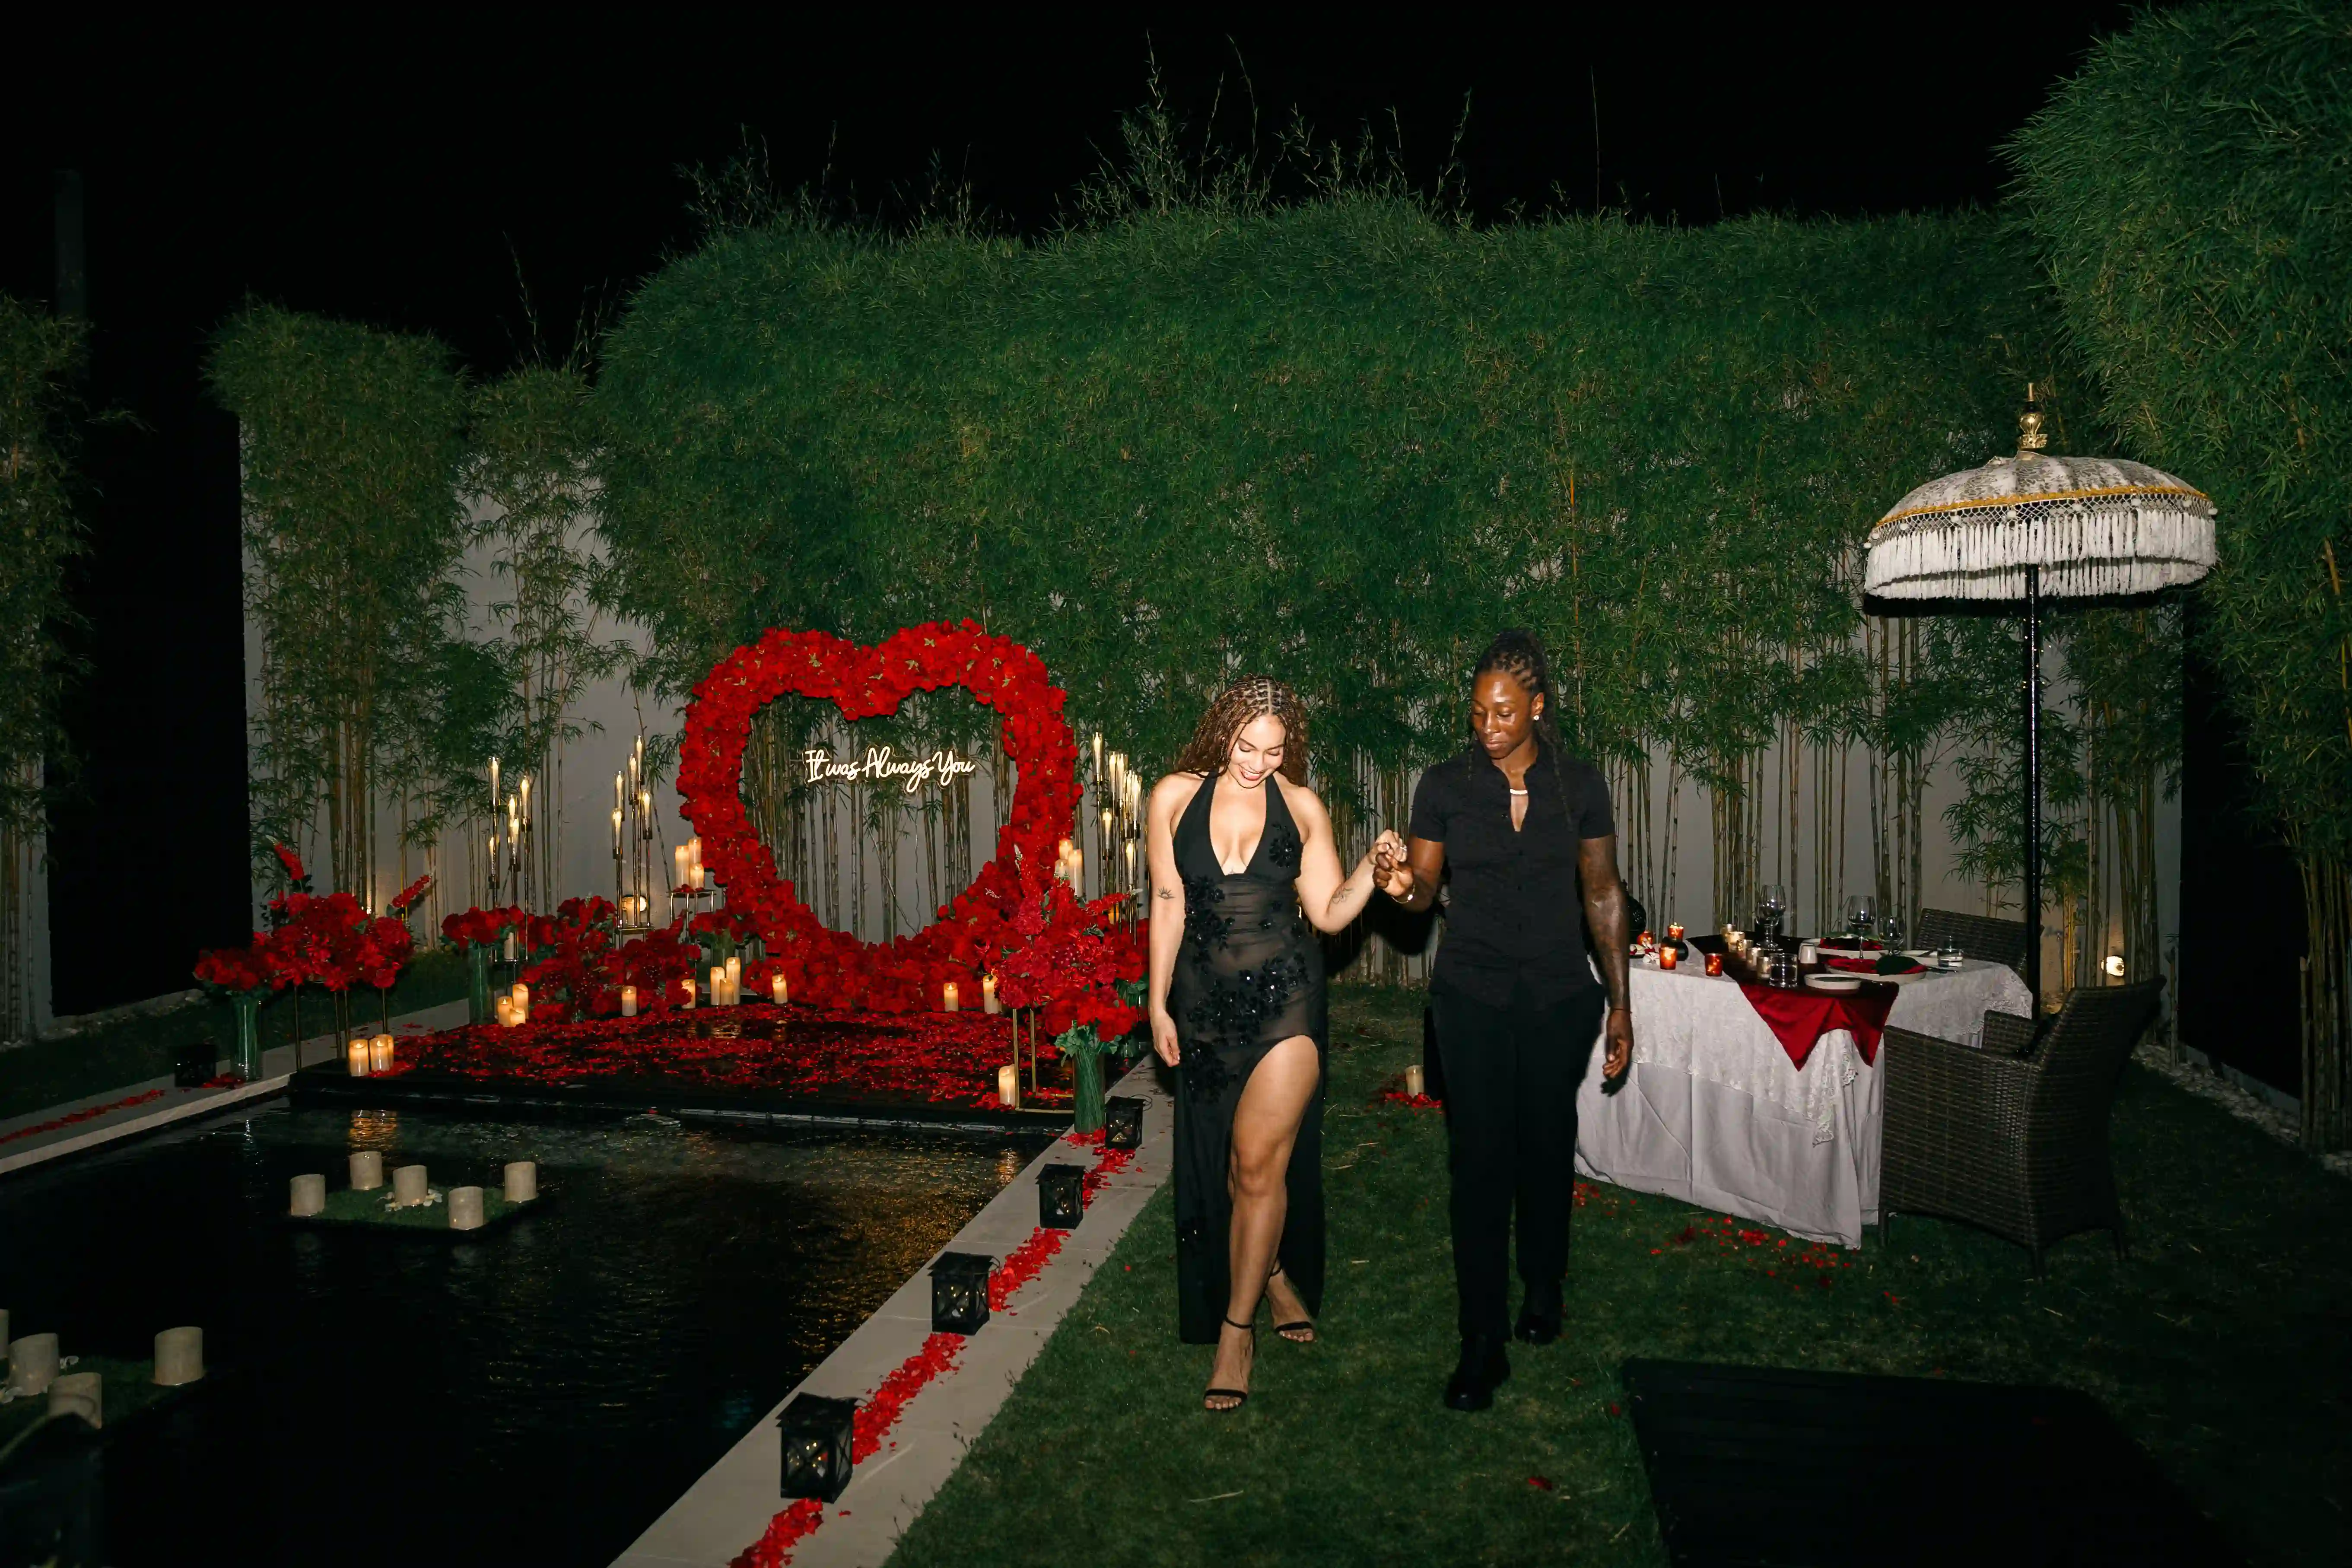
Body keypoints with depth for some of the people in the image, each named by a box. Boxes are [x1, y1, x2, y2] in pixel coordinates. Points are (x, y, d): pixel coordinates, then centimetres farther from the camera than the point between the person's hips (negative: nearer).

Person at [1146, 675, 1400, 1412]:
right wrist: (1159, 1005, 4)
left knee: (1258, 1162, -7)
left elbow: (1329, 912, 3)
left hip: (1284, 998, -2)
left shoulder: (1302, 806, 1)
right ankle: (1275, 1279, 36)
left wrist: (1374, 869, -14)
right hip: (1207, 1001, 2)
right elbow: (1167, 905, 4)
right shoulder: (1174, 798, 0)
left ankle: (1237, 1328, 9)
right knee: (1224, 1168, 10)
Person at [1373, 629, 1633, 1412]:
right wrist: (1402, 885, -24)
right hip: (1472, 995, -1)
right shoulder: (1444, 785, -2)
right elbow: (1424, 886, 1)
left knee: (1547, 1145, 14)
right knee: (1480, 1158, -3)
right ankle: (1483, 1342, 6)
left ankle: (1542, 1287, 40)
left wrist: (1619, 1002, 5)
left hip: (1560, 996, 1)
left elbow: (1603, 896, 6)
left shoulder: (1579, 785, 0)